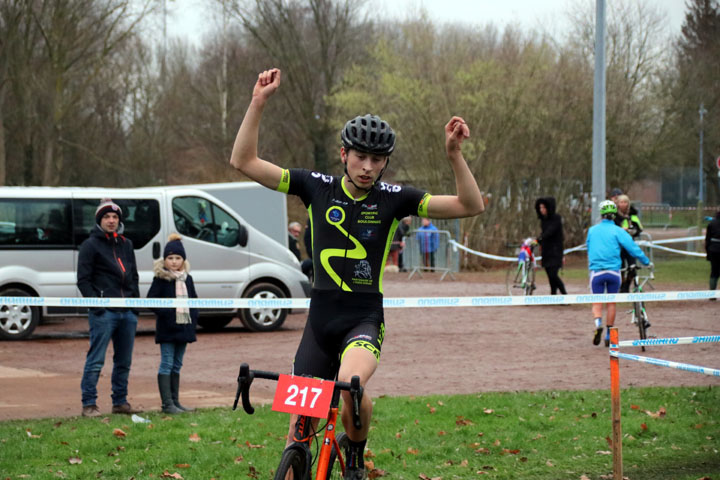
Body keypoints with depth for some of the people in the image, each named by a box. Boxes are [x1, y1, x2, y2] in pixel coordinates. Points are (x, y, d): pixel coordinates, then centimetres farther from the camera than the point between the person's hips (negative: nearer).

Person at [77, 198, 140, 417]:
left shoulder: (126, 244, 18)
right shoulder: (91, 245, 0)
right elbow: (83, 280, -5)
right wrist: (96, 306, -13)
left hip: (127, 312, 6)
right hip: (103, 312, -6)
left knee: (124, 361, 10)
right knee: (95, 361, -7)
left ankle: (120, 401, 18)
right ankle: (89, 404, -3)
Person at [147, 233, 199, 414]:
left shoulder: (187, 278, 12)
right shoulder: (161, 278, -6)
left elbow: (194, 299, 18)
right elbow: (152, 299, -10)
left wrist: (193, 317, 5)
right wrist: (165, 313, -18)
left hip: (184, 326, 6)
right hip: (167, 328, -6)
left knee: (177, 365, 12)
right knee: (167, 364, -6)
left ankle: (175, 401, 17)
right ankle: (167, 404, -6)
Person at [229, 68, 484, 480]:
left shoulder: (393, 198, -2)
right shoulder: (317, 187, 1)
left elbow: (471, 206, -6)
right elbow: (244, 161, -2)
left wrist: (454, 153, -19)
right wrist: (259, 103, -11)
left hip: (364, 320, -2)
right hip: (320, 321, 2)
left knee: (350, 382, -33)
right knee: (299, 425, 1)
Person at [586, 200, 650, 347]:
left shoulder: (592, 230, 7)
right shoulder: (618, 231, -3)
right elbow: (632, 248, -7)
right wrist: (646, 262, 2)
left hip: (596, 270, 1)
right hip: (613, 271, -1)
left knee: (597, 302, 5)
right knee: (611, 302, 12)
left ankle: (598, 323, -26)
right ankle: (609, 335, 15)